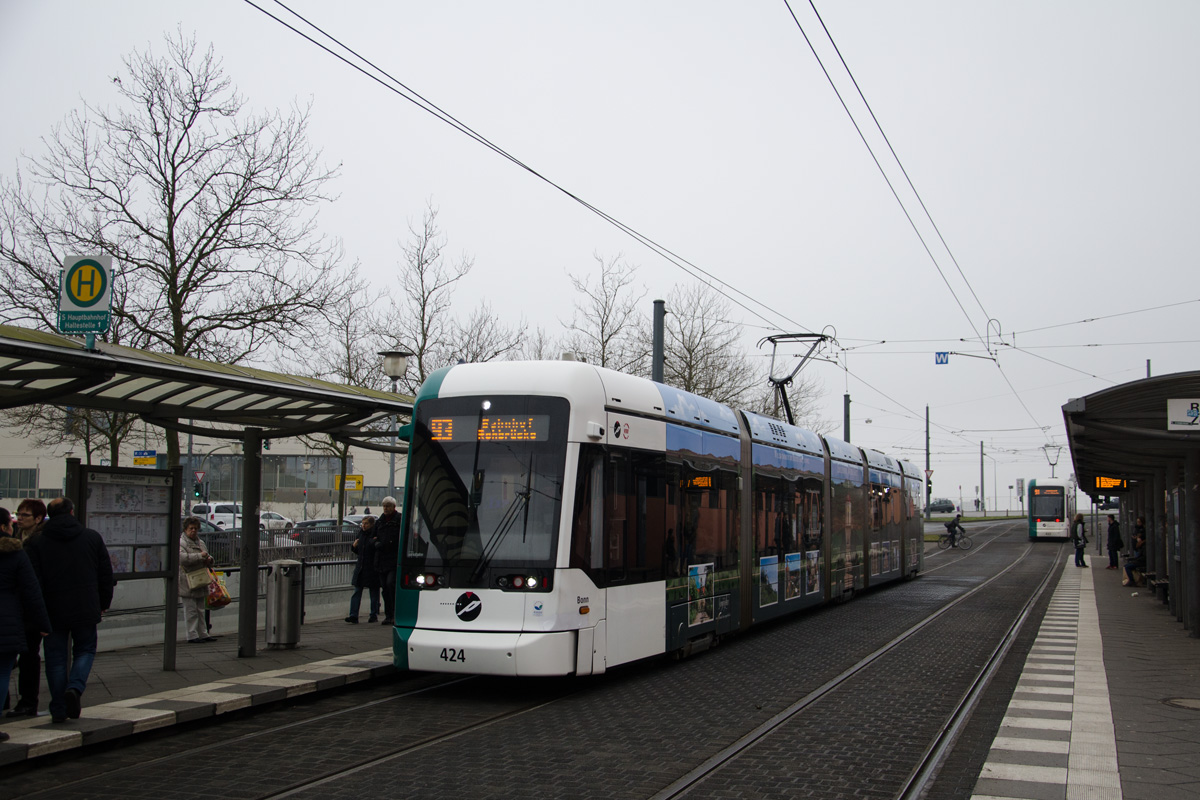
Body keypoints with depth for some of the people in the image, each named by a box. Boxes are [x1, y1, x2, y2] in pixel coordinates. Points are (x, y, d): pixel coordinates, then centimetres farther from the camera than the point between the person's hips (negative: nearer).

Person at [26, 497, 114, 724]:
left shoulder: (38, 543, -4)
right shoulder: (92, 537, 1)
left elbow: (34, 581, -7)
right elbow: (106, 574, 6)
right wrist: (104, 603, 17)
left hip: (54, 611, 0)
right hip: (86, 610, 1)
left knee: (56, 657, 9)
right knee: (85, 650, 15)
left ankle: (59, 710, 9)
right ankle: (75, 687, -11)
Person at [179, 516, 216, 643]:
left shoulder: (200, 543, 18)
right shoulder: (181, 543, -8)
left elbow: (207, 558, 28)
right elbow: (182, 558, -25)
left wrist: (209, 560, 4)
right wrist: (200, 556, -25)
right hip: (187, 584, -8)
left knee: (200, 610, 13)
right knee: (191, 611, -6)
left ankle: (203, 634, 19)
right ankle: (192, 636, -2)